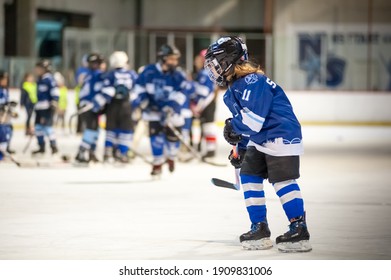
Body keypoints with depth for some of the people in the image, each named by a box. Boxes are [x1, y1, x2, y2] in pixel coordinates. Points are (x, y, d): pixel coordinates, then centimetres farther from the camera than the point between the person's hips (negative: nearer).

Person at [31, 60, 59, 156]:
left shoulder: (48, 79, -13)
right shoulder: (39, 79, 17)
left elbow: (55, 90, -19)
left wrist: (54, 103, -25)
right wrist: (37, 106, 28)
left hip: (48, 107, -10)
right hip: (40, 107, 10)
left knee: (47, 126, -14)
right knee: (38, 126, 9)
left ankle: (54, 146, -8)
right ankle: (41, 147, 16)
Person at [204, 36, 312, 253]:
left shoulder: (252, 82, -21)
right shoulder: (234, 88, 13)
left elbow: (252, 120, -27)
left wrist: (232, 127, -9)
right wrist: (240, 149, 22)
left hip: (281, 136, -11)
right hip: (259, 141, 11)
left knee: (283, 181, -12)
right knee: (249, 176, 8)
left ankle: (299, 231, -10)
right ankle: (259, 228, 12)